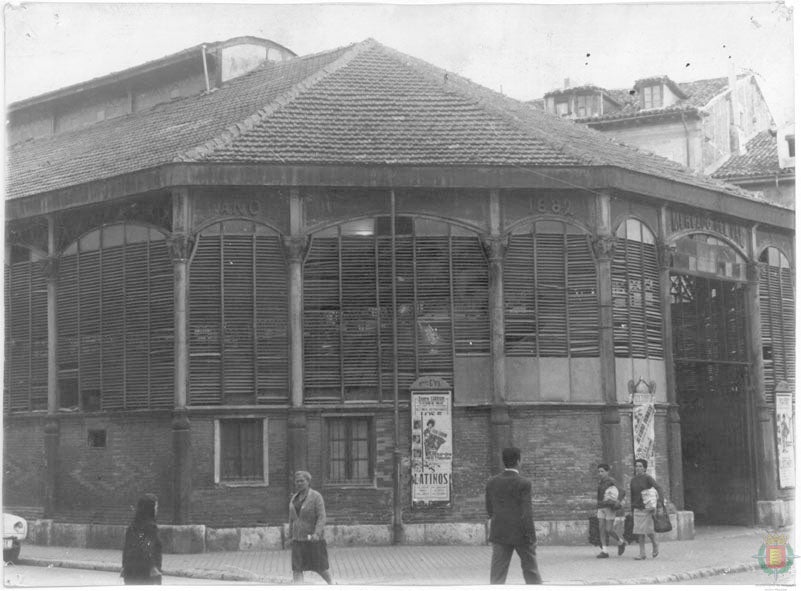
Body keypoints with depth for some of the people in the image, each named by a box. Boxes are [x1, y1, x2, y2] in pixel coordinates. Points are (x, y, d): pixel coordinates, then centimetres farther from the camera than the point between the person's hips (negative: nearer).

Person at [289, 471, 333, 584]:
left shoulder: (316, 497, -12)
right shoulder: (295, 498, 8)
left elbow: (322, 517, -19)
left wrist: (316, 534, -32)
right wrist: (291, 535, 20)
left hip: (314, 538, -5)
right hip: (298, 539, 5)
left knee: (320, 568, 7)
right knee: (296, 568, -6)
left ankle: (331, 584, 33)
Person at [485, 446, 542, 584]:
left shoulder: (492, 482, 3)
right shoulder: (523, 484, -12)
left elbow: (490, 511, 10)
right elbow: (526, 514, -15)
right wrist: (531, 537, -9)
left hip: (499, 533, 4)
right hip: (521, 534, -4)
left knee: (497, 576, 2)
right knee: (530, 569, 12)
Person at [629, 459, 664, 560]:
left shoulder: (648, 478, -6)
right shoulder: (633, 480, 10)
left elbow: (658, 488, -18)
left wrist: (659, 500, -34)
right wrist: (632, 510, 18)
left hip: (647, 508, -5)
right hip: (637, 509, 5)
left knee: (648, 530, -8)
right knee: (639, 532, 1)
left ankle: (655, 545, 22)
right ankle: (642, 554, 4)